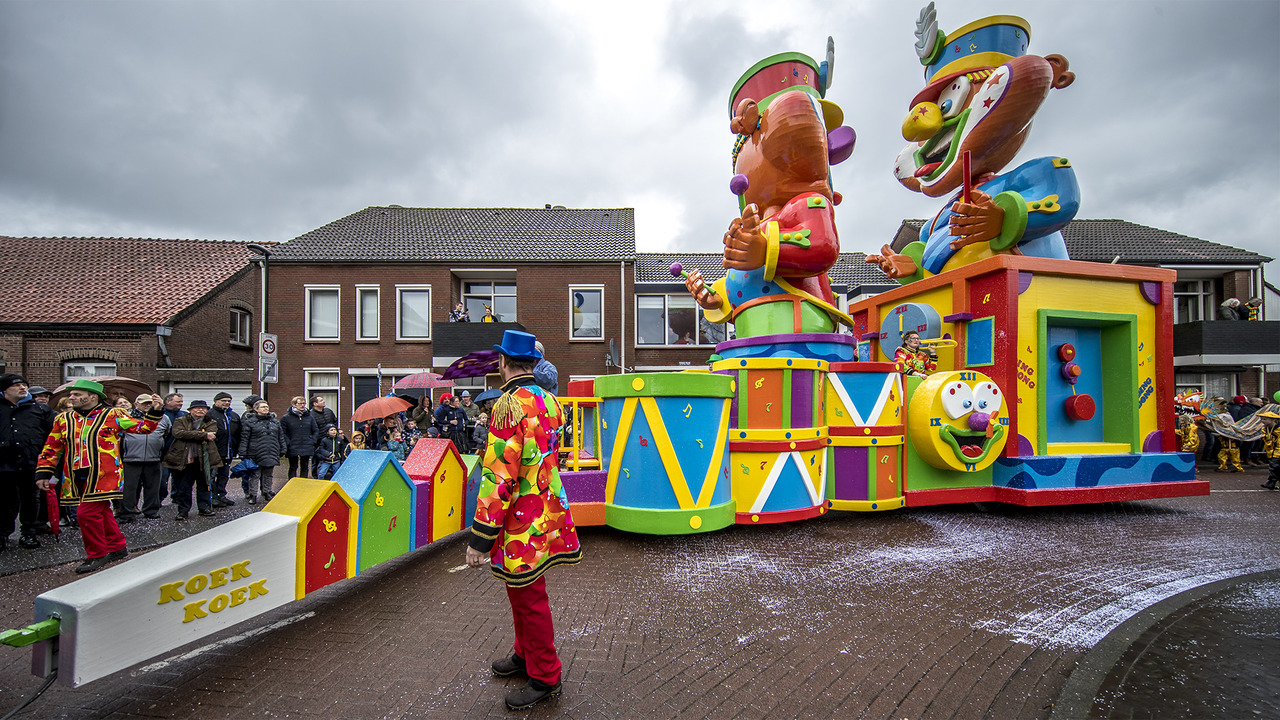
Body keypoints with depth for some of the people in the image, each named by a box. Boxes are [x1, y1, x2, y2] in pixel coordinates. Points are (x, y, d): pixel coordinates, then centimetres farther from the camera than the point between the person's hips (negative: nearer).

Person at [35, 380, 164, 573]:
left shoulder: (112, 416, -1)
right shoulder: (64, 419, 13)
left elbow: (143, 427, -2)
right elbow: (52, 448, 16)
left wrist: (154, 412, -17)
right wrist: (43, 473, 10)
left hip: (102, 475, -6)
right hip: (78, 476, 6)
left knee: (87, 512, -11)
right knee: (101, 512, 13)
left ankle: (97, 555, 4)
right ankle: (117, 548, 26)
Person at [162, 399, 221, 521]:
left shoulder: (211, 423, 11)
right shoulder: (180, 421, 8)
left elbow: (210, 435, -10)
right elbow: (177, 433, -13)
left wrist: (189, 434, -15)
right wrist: (203, 435, -18)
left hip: (204, 459, 1)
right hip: (184, 459, -1)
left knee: (204, 485, 8)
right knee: (183, 486, 3)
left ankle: (204, 507, 19)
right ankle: (183, 510, 15)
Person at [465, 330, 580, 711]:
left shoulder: (510, 405, -21)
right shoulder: (549, 401, 7)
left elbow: (498, 476, -24)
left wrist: (480, 538, -20)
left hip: (521, 522, -9)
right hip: (546, 511, 9)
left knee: (527, 597, 5)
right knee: (521, 591, 24)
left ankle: (544, 678, 21)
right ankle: (525, 655, 41)